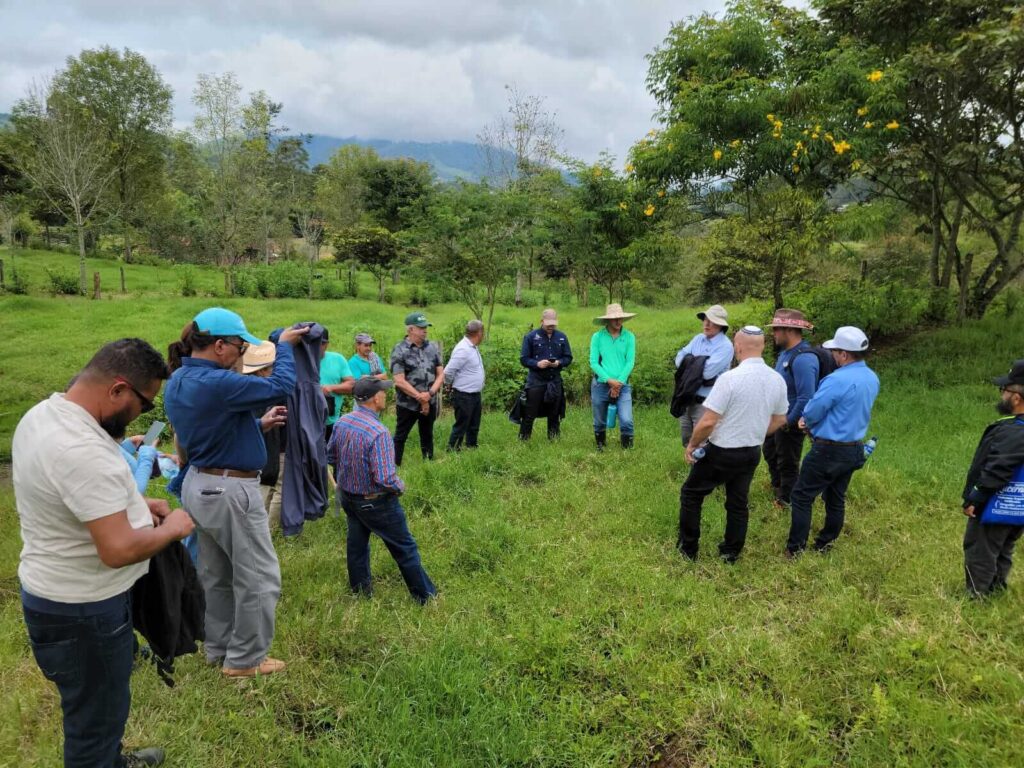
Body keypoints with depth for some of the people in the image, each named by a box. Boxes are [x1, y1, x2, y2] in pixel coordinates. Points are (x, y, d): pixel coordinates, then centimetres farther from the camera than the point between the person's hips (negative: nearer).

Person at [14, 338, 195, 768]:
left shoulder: (43, 414, 0)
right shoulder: (84, 450, -33)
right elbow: (119, 550, -33)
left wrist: (130, 502, 8)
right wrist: (172, 529, -16)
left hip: (54, 592, 10)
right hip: (82, 610, -10)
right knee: (97, 714, 10)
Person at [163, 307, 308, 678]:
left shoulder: (177, 381, 5)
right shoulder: (217, 383, -26)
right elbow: (281, 387, -23)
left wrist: (259, 423, 15)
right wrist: (283, 346, -9)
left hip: (199, 485, 10)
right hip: (231, 491, -10)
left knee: (216, 575, 23)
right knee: (259, 578, 6)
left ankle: (218, 649, 37)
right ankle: (245, 659, 19)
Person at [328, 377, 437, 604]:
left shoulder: (341, 422, -7)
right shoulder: (378, 432, -31)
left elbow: (331, 455, 9)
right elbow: (385, 479, -33)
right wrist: (400, 487, -12)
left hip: (348, 497, 7)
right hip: (376, 503, -7)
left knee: (356, 545, 22)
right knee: (405, 549, 9)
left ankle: (360, 591, 38)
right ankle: (426, 596, 23)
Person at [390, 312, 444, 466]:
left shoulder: (432, 348, 4)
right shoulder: (400, 350, -11)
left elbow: (441, 374, 4)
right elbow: (399, 381, -15)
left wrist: (430, 393, -12)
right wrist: (420, 398, -15)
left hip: (430, 403, 5)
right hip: (407, 404, -4)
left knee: (427, 436, 18)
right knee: (400, 438, 6)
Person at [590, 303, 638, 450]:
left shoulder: (629, 337, 1)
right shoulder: (597, 337, -1)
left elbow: (630, 362, -3)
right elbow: (594, 362, -5)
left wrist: (619, 383, -11)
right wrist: (609, 380, -14)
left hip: (623, 386, 0)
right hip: (600, 385, 0)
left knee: (627, 420, -16)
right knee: (600, 422, 12)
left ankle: (628, 449, 2)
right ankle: (600, 447, 35)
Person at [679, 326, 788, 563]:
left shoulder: (730, 378, -23)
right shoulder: (777, 380, -2)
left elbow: (708, 422, -23)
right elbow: (779, 420, 11)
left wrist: (692, 444, -7)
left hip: (721, 452, -6)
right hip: (752, 453, 6)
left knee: (691, 494, 13)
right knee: (738, 503, 18)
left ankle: (688, 549, 21)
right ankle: (731, 552, 29)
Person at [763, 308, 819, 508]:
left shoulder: (803, 358, -29)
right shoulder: (786, 351, 2)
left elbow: (806, 398, -32)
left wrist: (789, 421, -21)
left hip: (790, 422, -10)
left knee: (787, 463, 9)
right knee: (770, 453, 27)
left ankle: (786, 502, 30)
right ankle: (777, 488, 50)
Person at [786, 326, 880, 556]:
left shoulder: (837, 380, -25)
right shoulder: (872, 379, 4)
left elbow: (811, 413, -19)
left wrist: (807, 420, 6)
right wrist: (813, 421, 8)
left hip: (828, 450, -8)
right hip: (855, 450, 8)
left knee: (801, 497, 3)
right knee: (836, 499, 18)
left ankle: (795, 548, 7)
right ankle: (825, 544, 29)